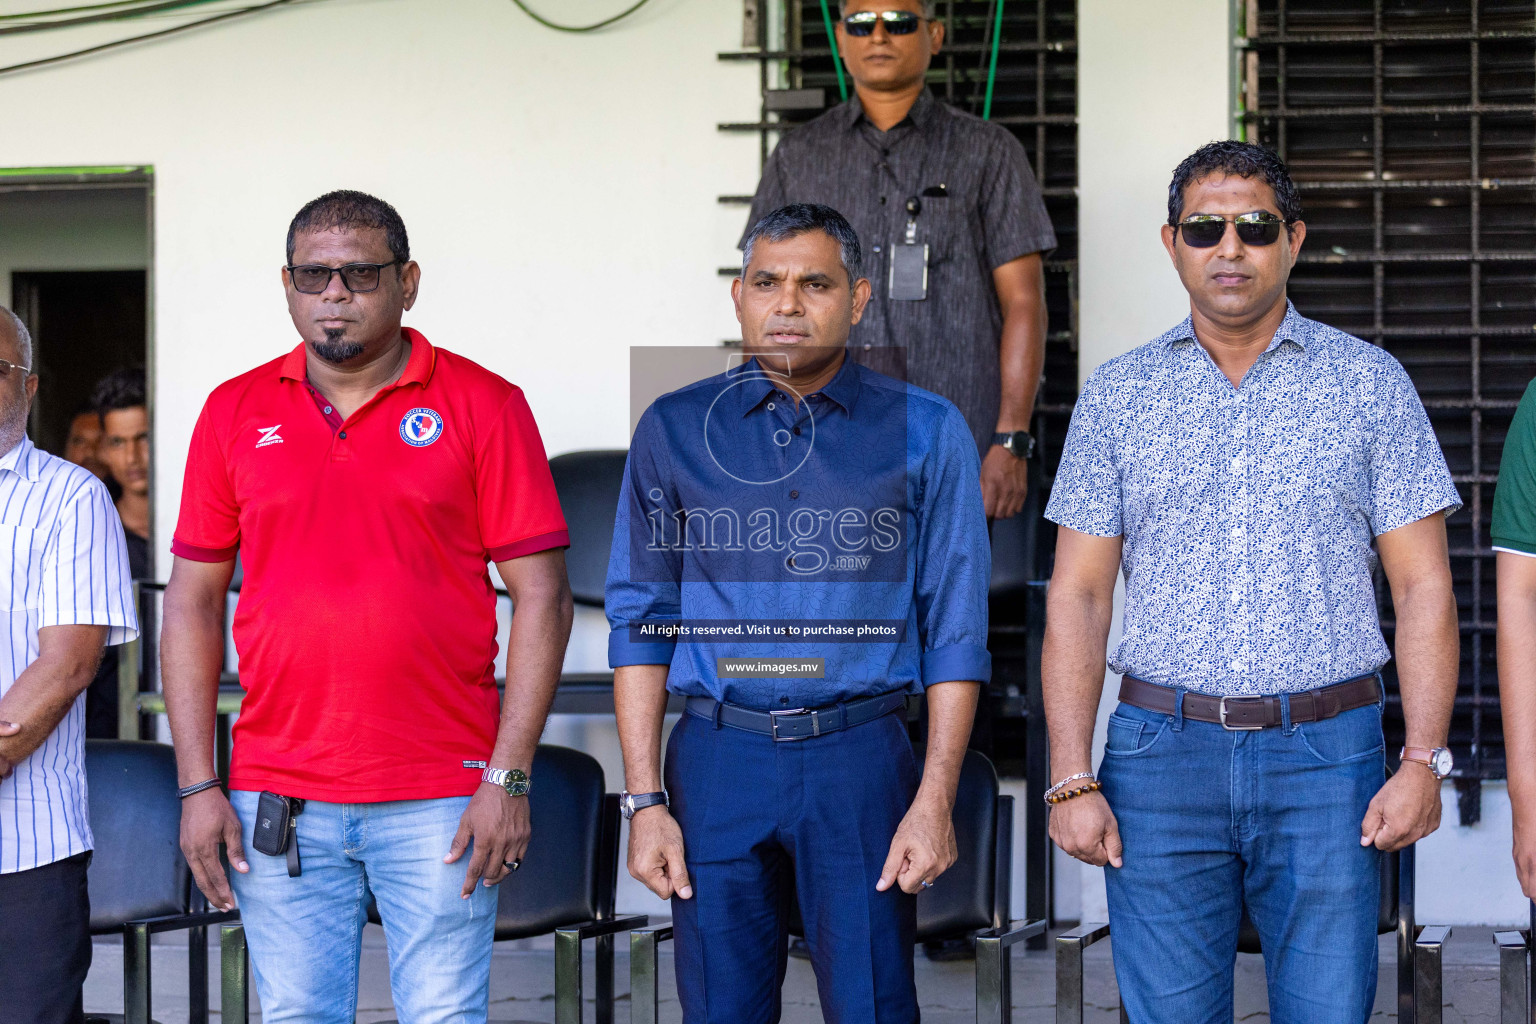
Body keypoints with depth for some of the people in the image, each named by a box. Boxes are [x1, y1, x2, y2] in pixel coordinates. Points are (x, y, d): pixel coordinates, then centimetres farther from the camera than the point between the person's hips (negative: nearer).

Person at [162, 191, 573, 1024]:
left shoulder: (482, 407, 1)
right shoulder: (235, 414, 9)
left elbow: (542, 596, -1)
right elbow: (192, 603, 10)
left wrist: (509, 777, -8)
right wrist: (198, 787, 2)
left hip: (438, 801, -2)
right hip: (278, 802, 2)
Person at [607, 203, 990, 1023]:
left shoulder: (924, 432, 4)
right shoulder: (675, 431, 7)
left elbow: (955, 631, 3)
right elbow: (639, 621, 8)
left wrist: (936, 800, -5)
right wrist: (644, 799, 0)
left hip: (861, 761, -1)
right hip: (717, 761, 1)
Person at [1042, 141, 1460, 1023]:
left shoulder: (1371, 384, 5)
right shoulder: (1116, 397, 8)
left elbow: (1423, 586, 3)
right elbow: (1078, 595, 6)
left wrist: (1424, 761, -8)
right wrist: (1072, 780, -3)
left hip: (1326, 755, -1)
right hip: (1163, 753, 1)